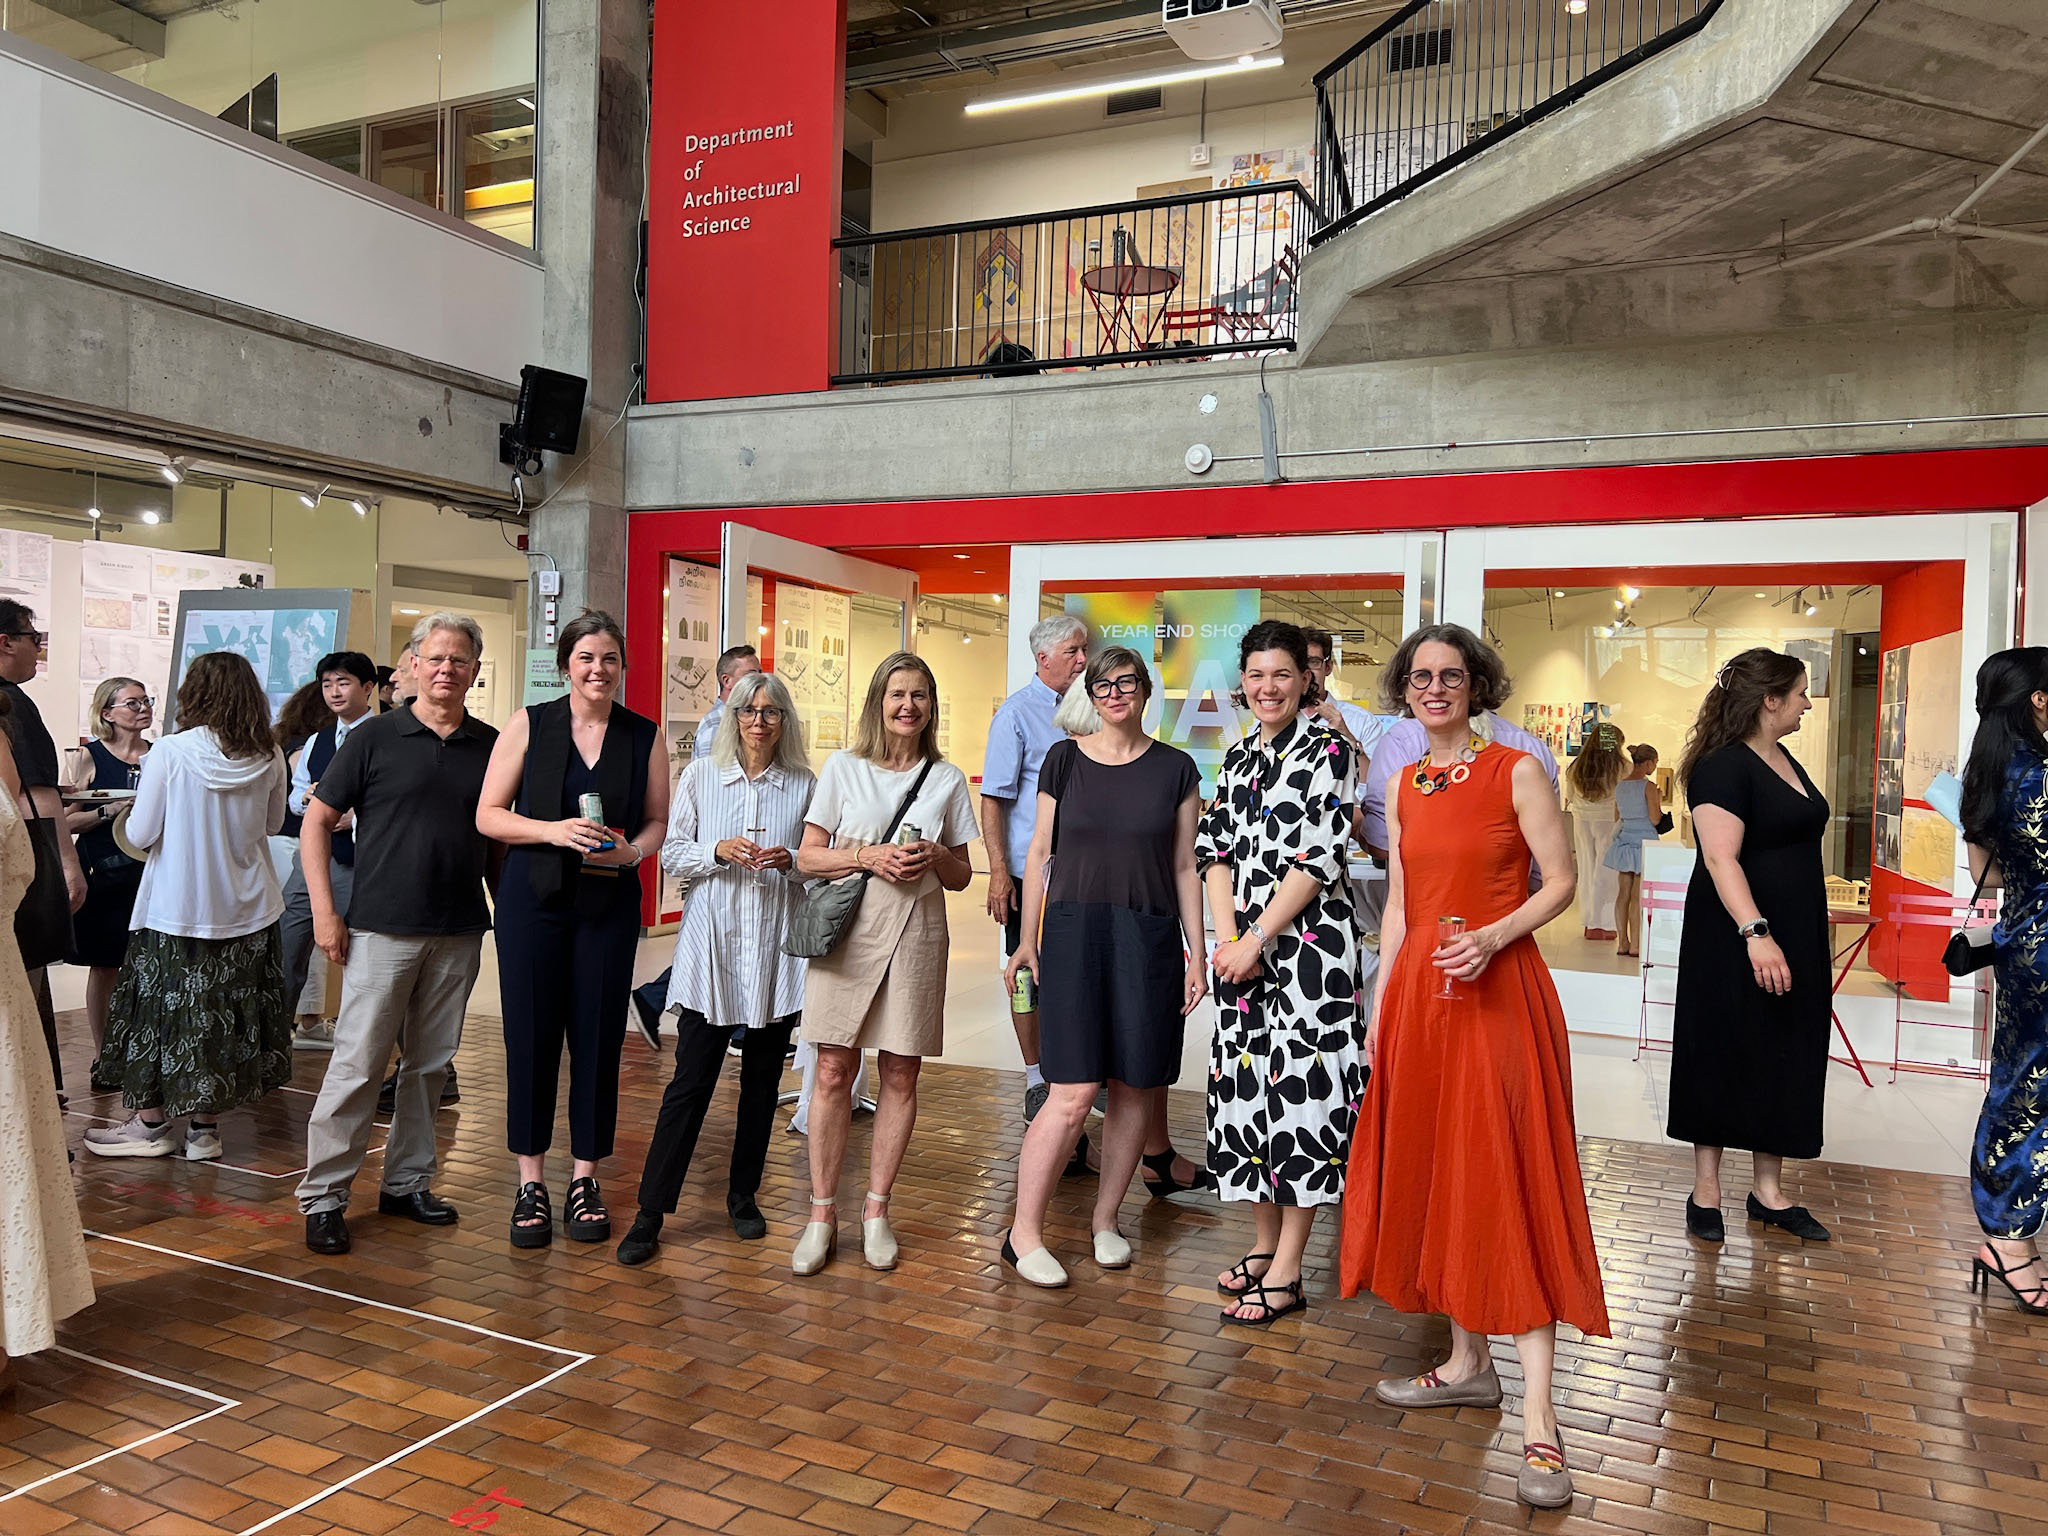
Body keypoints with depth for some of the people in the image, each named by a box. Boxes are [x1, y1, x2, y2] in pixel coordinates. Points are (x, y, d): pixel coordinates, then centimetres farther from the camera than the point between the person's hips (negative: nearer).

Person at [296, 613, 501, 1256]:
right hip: (382, 929, -3)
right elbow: (317, 821, 1)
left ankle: (407, 1183, 25)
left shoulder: (490, 745, 7)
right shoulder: (376, 737, -2)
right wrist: (325, 911, -6)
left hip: (459, 934, 4)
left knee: (430, 1065, 12)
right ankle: (323, 1197, 10)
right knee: (357, 1065, -2)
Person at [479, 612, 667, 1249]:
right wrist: (552, 830, -14)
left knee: (598, 1036, 3)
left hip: (610, 903, 1)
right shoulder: (529, 725, 2)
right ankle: (531, 1184, 15)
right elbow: (488, 814, 1)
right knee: (531, 1035, 2)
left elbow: (659, 821, 9)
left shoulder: (645, 736, 5)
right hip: (534, 898, -1)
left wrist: (631, 851, -12)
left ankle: (584, 1180, 17)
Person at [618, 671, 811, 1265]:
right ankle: (650, 1213, 5)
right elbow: (672, 854, 4)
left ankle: (743, 1197, 27)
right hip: (712, 947, -1)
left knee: (762, 1081, 10)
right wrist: (719, 851, -13)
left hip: (776, 949, 1)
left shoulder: (804, 784, 6)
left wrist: (790, 861, -11)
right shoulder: (701, 775, 5)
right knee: (690, 1079, -3)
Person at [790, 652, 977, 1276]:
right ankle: (822, 1214, 10)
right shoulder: (843, 768, 5)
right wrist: (869, 856, -12)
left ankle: (877, 1210, 18)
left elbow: (961, 876, 13)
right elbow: (808, 857, 4)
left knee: (901, 1076, 4)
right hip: (846, 929, -1)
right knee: (833, 1072, -1)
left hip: (915, 933, 1)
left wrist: (934, 857, -8)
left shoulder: (948, 780, 8)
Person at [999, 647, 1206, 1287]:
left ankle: (1104, 1221, 24)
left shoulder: (1175, 769, 7)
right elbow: (1040, 854, 9)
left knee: (1134, 1088, 6)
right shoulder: (1064, 760, 5)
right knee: (1075, 1092, -8)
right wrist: (1027, 940, 7)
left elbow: (1185, 867, 9)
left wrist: (1196, 951, 5)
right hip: (1074, 930, -2)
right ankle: (1024, 1233, 5)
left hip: (1149, 939, 2)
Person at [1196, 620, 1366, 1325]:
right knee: (1246, 1081, 10)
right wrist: (1226, 935, -4)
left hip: (1308, 943, -6)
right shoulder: (1238, 757, 14)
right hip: (1242, 947, 7)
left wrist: (1257, 938, -14)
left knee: (1299, 1086, -5)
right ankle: (1264, 1243, 25)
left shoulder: (1328, 750, -6)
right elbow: (1216, 849, 10)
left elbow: (1320, 857, -13)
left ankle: (1286, 1273, 4)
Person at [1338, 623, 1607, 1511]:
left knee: (1510, 1184, -7)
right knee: (1436, 1173, 10)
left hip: (1498, 994, -6)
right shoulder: (1404, 787, 11)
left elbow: (1560, 882, -5)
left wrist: (1493, 937, -22)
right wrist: (1379, 1010, 10)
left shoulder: (1516, 772, -5)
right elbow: (1399, 907, 13)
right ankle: (1468, 1365, 25)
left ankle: (1538, 1418, -4)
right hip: (1418, 994, 6)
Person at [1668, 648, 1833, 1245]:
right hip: (1735, 942, -9)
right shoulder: (1724, 766, -16)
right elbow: (1721, 858, -24)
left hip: (1794, 940, 9)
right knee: (1725, 1059, 1)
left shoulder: (1784, 760, 13)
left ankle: (1769, 1190, 23)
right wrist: (1755, 933, -32)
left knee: (1785, 1061, 12)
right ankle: (1705, 1190, 13)